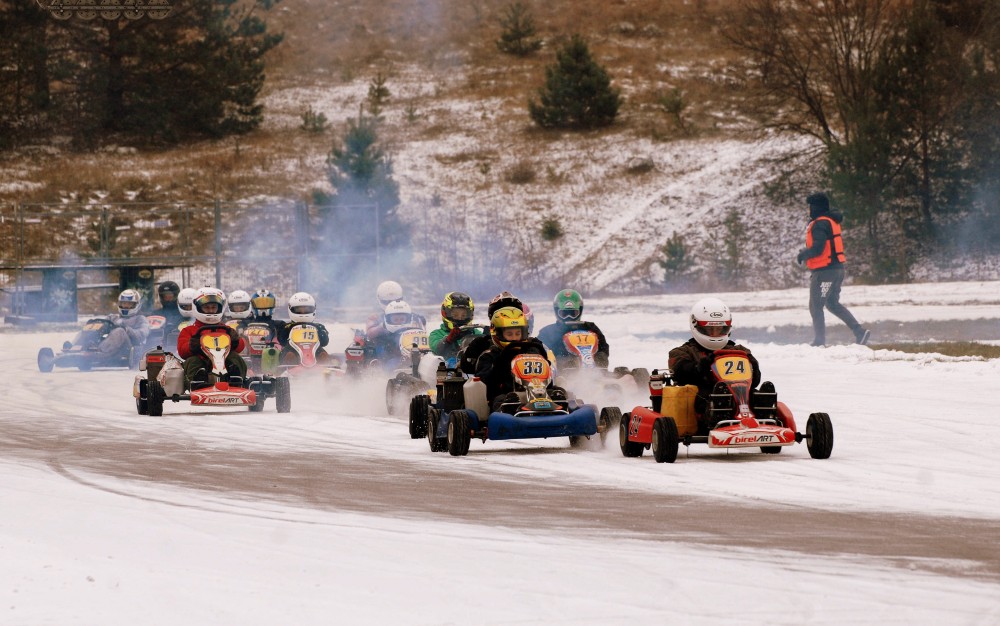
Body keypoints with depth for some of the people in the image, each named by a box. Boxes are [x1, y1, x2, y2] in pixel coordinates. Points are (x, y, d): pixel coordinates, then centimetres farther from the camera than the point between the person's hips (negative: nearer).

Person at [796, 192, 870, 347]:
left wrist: (802, 255, -6)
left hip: (824, 270, -10)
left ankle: (819, 341, -2)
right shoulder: (832, 221, 14)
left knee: (815, 306, -1)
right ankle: (860, 332, 10)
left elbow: (817, 248, -25)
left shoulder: (819, 224, -16)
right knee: (833, 304, 18)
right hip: (837, 268, 10)